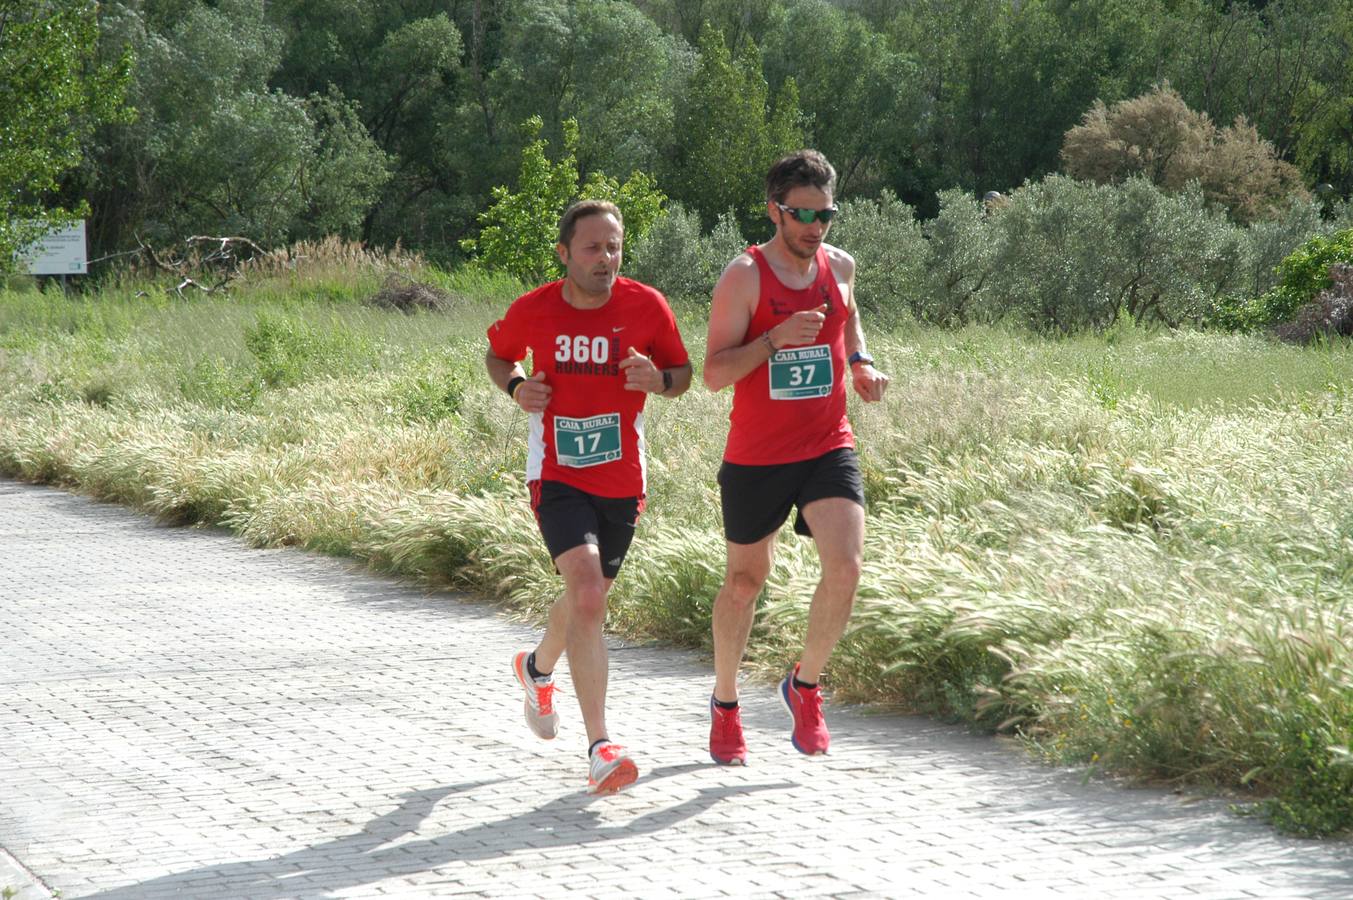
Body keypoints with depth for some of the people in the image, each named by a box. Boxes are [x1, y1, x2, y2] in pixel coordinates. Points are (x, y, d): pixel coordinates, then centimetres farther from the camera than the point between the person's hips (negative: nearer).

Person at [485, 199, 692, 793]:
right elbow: (497, 353, 14)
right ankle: (600, 747, -24)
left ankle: (537, 668, 55)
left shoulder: (647, 306, -6)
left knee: (587, 597, 19)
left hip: (622, 480, 3)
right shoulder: (532, 311, -6)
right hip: (557, 475, -3)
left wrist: (658, 379, -17)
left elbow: (683, 375, 6)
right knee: (587, 591, -22)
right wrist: (516, 387, -7)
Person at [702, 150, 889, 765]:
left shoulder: (839, 266, 5)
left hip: (828, 448, 3)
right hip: (756, 456, -3)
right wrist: (776, 339, -26)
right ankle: (724, 703, 33)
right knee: (745, 581, 11)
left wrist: (861, 364, 8)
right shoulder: (744, 276, -10)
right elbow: (714, 373, -13)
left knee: (845, 566, -17)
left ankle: (805, 684, 6)